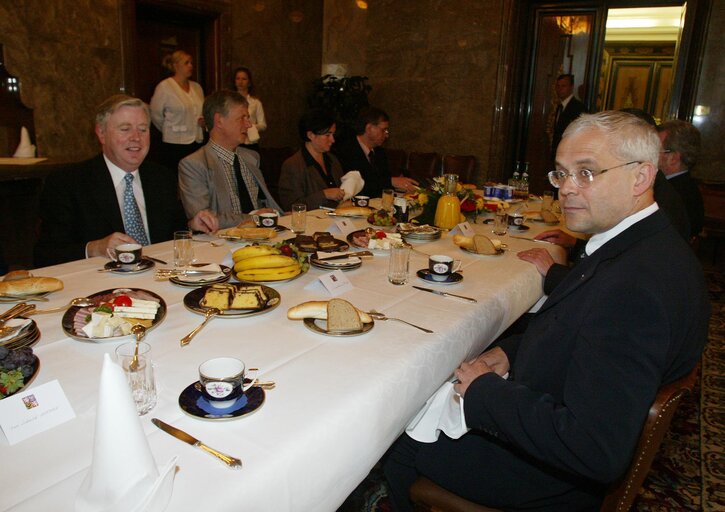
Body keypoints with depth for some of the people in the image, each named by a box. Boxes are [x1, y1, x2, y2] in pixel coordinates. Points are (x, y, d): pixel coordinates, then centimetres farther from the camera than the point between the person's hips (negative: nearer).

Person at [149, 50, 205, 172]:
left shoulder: (196, 87, 11)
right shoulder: (164, 86, -6)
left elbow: (203, 111, 23)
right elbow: (155, 115, -2)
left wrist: (203, 120, 1)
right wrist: (170, 130, 10)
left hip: (198, 143, 5)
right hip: (174, 145, -5)